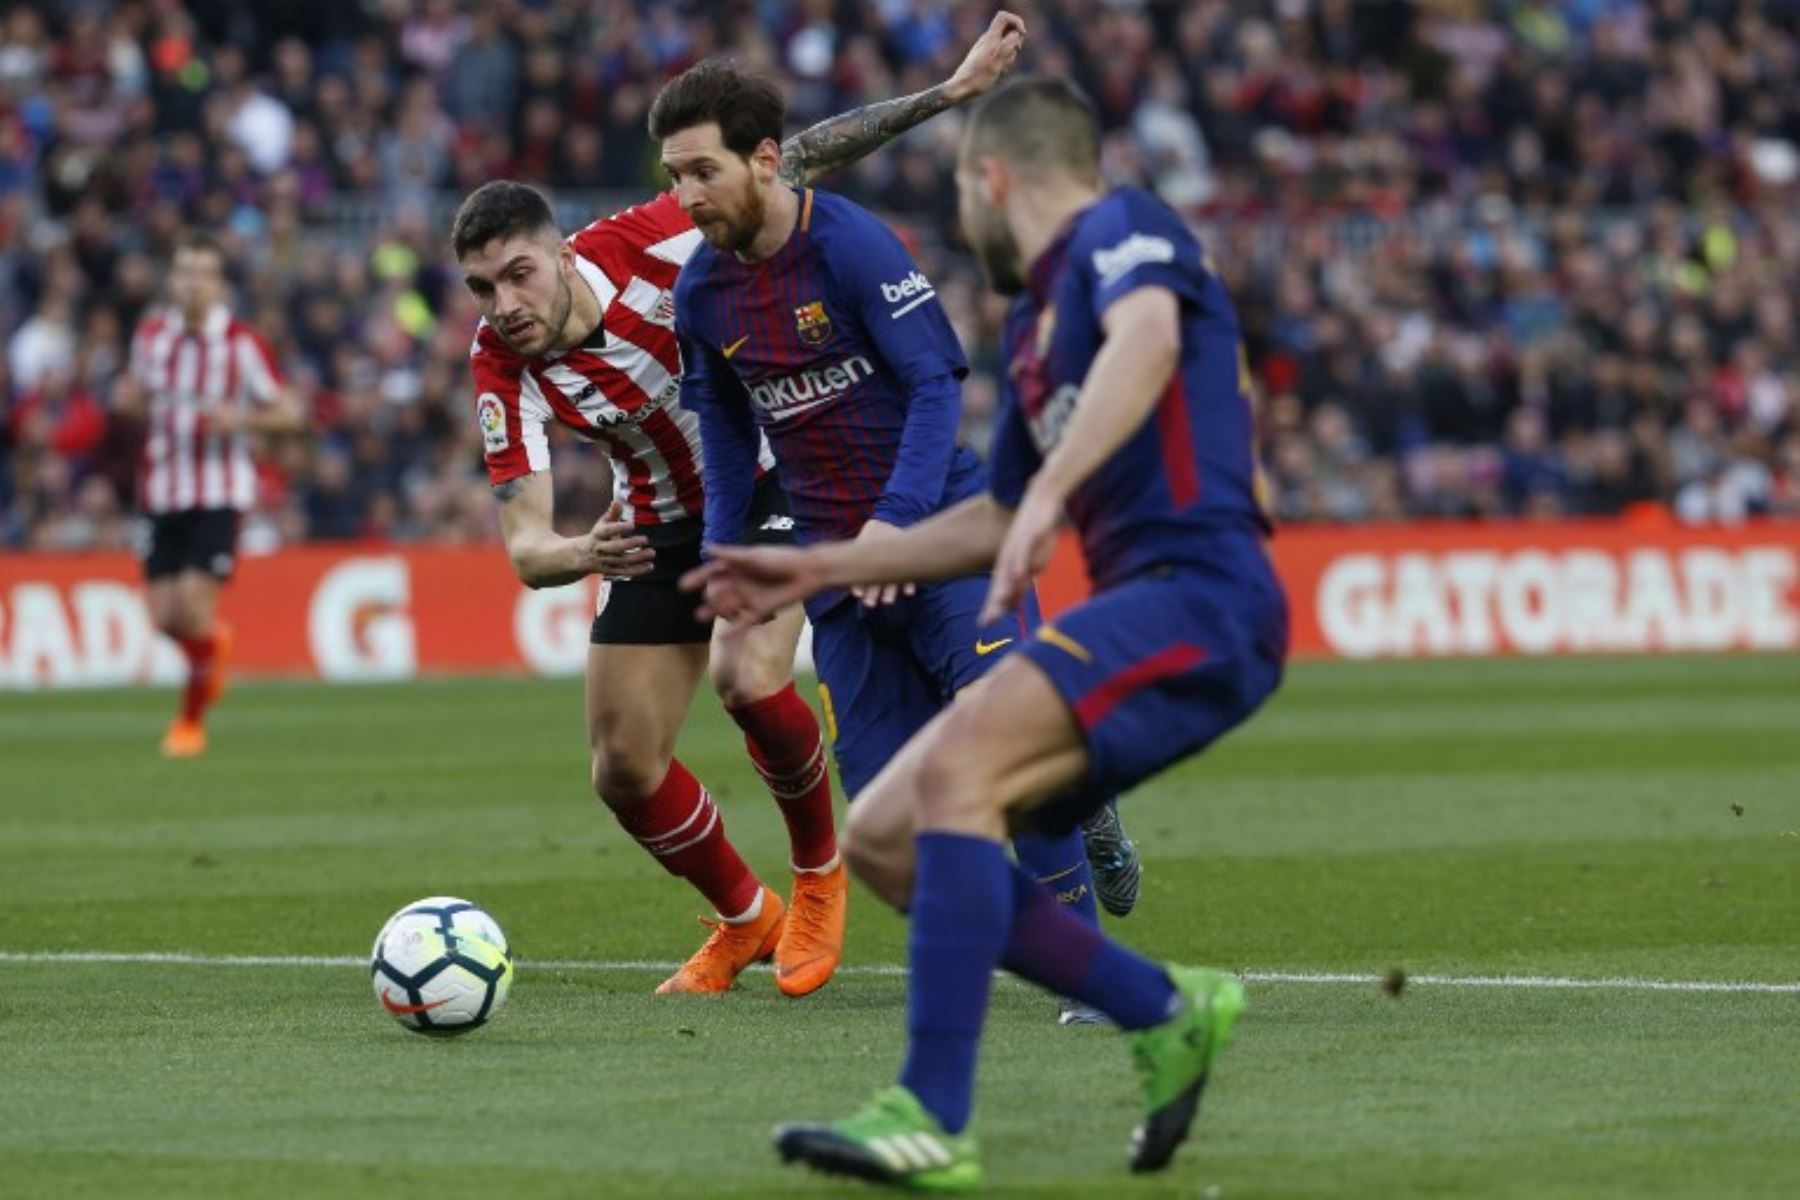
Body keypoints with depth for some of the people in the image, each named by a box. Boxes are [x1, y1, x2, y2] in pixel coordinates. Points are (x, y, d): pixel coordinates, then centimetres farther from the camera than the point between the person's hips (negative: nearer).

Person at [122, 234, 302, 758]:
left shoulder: (242, 344, -8)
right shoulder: (151, 334, 5)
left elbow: (288, 411, -4)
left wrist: (239, 418, -22)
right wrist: (130, 398, -3)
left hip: (220, 494, -4)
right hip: (164, 493, 4)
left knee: (194, 606, -15)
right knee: (162, 614, 1)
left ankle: (191, 720, 5)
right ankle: (212, 642, 38)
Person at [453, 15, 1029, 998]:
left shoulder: (642, 248, -28)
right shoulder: (501, 369, -21)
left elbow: (796, 165, -19)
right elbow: (524, 546, -24)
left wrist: (948, 92, -24)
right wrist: (583, 554, -48)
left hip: (774, 472, -4)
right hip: (660, 521, 4)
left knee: (747, 676, -28)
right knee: (624, 770, -1)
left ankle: (822, 870, 1)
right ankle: (745, 919, 26)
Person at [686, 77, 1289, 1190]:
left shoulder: (1122, 227, -2)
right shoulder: (1033, 324, 25)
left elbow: (1147, 337, -26)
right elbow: (995, 521, 35)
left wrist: (1051, 493, -40)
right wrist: (819, 568, 34)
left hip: (1200, 591, -10)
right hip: (1140, 606, 10)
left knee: (955, 766, -28)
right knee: (885, 839, 5)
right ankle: (1170, 1014, 12)